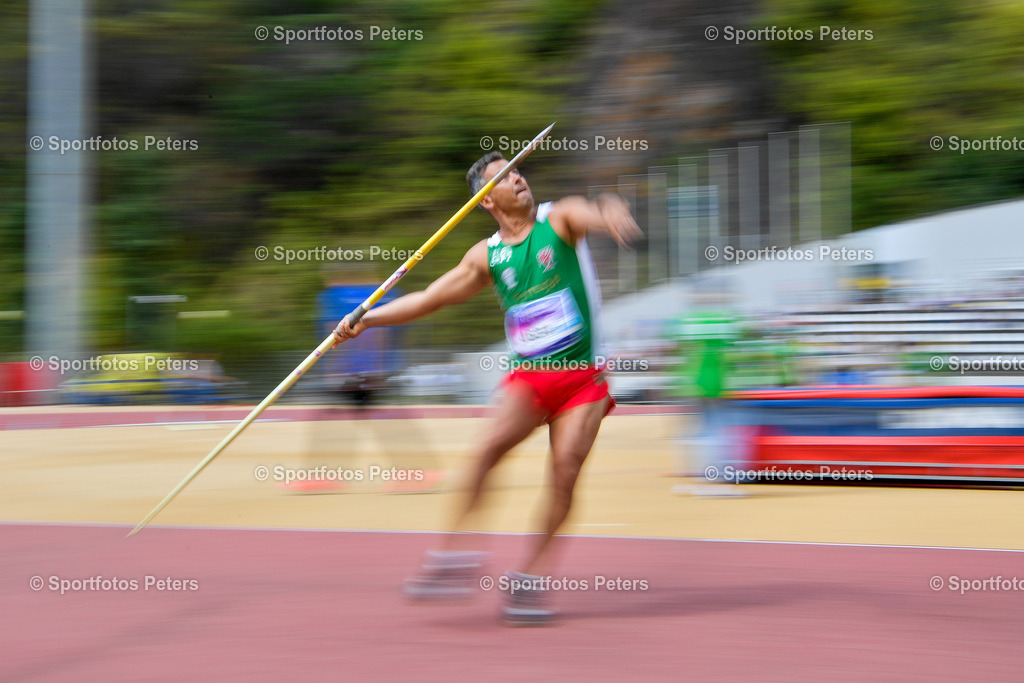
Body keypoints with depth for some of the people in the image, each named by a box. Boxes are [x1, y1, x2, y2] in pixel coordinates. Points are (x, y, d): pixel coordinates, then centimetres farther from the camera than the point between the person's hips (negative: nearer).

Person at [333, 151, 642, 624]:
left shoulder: (560, 219, 1)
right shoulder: (487, 256, 7)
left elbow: (593, 215, -22)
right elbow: (429, 298, 12)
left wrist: (612, 213, -47)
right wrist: (368, 318, 3)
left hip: (583, 376, -1)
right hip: (528, 374, 1)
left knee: (565, 469, -13)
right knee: (492, 445, -24)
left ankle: (530, 576, 0)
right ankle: (456, 553, -19)